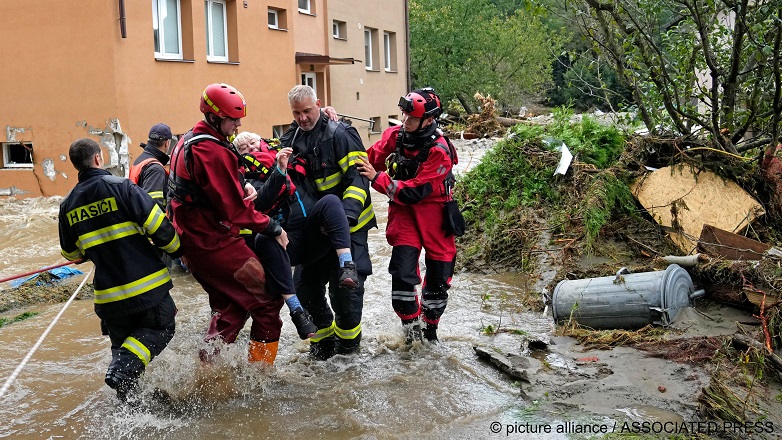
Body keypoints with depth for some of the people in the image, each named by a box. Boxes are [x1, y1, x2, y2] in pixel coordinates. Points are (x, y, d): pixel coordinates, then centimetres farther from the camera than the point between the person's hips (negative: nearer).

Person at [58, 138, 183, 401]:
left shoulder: (68, 205, 7)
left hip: (108, 294, 5)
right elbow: (156, 224, -14)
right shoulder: (120, 186, -9)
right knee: (161, 328, 12)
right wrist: (177, 250, 3)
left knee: (121, 339, 22)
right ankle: (124, 368, -11)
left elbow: (71, 253, 17)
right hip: (146, 284, -4)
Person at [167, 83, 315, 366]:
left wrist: (242, 186, -1)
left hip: (191, 241, 10)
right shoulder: (213, 152, -21)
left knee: (230, 305, 22)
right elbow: (235, 209, -21)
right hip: (215, 242, -10)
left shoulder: (187, 141, 11)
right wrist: (273, 229, -11)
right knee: (267, 299, 0)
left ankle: (209, 362, 21)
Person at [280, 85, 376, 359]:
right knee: (305, 285, 7)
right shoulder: (290, 140, 9)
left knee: (344, 285, -6)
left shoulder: (339, 134, -12)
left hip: (347, 225, -6)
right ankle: (324, 336, 28)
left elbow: (358, 177, -17)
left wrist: (347, 213, -29)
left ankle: (348, 340, 18)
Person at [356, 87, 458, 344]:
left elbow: (414, 192, -26)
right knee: (402, 273, -14)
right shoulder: (394, 135, -6)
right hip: (403, 211, 2)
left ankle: (430, 328, 32)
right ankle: (412, 330, 7)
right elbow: (370, 159, 5)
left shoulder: (439, 151, -20)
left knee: (438, 279, 8)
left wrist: (377, 178, -29)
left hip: (434, 213, -2)